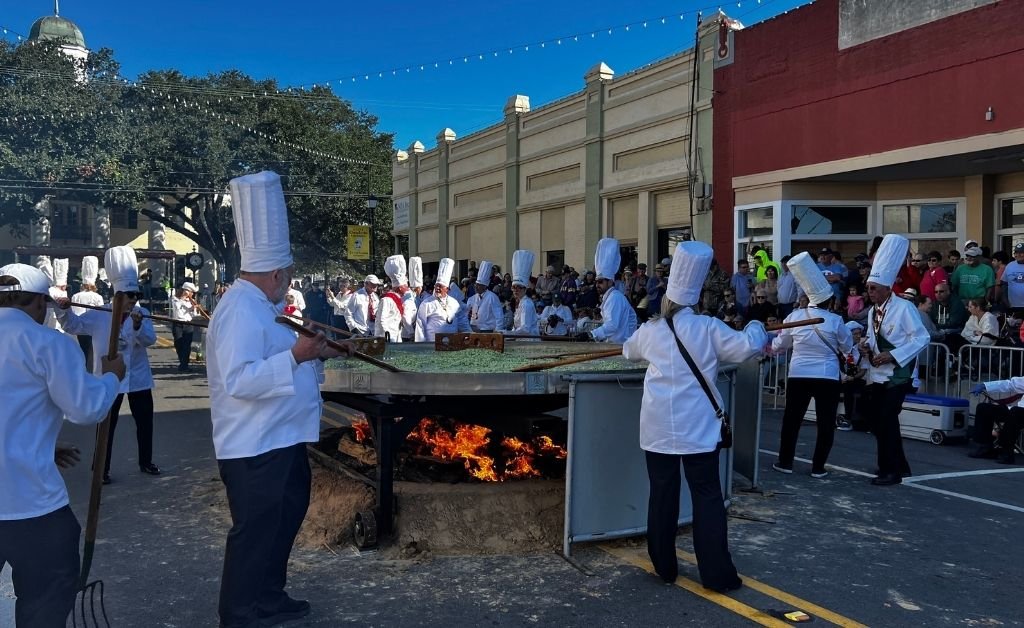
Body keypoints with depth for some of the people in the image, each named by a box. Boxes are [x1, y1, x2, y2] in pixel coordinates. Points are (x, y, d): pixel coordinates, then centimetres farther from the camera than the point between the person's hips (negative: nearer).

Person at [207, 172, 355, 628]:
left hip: (280, 439, 11)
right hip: (254, 447, -11)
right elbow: (239, 380, -31)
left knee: (284, 521, 23)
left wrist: (319, 354, 12)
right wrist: (296, 355, -32)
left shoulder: (256, 307, 13)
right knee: (254, 533, 3)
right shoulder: (240, 311, -21)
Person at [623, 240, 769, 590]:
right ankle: (717, 574, 5)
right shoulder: (708, 328, -6)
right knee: (707, 496, 3)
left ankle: (664, 568, 20)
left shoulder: (649, 331, 4)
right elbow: (746, 348, -5)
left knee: (662, 496, 10)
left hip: (659, 427, 3)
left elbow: (629, 352, 24)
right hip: (697, 427, -2)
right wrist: (756, 329, 15)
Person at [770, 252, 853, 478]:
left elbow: (780, 345, 9)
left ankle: (785, 462, 19)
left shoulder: (794, 317, -3)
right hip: (828, 376, -2)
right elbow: (848, 347, 5)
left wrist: (770, 347, 30)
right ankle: (818, 466, 11)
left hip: (799, 375, 2)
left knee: (792, 418, 13)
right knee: (826, 422, 8)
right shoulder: (835, 321, -9)